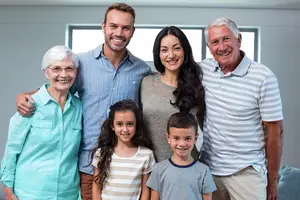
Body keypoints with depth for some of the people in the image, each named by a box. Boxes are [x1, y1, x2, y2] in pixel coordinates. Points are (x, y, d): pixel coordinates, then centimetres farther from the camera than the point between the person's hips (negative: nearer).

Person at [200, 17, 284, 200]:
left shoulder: (263, 77, -13)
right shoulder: (203, 69, -2)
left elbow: (275, 131, -9)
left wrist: (273, 180, -5)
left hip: (246, 171, -4)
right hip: (207, 166, 4)